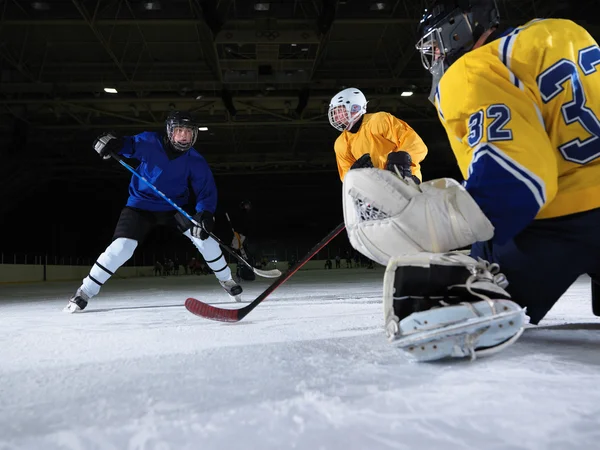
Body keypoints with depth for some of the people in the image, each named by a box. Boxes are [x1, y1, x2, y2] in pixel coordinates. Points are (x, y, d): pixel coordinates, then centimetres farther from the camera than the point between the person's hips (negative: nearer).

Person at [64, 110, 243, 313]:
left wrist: (205, 214, -32)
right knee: (122, 246, -17)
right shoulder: (149, 142, -18)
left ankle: (227, 280, 10)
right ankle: (84, 292, -1)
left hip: (175, 205, 2)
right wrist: (111, 142, -46)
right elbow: (129, 144, -21)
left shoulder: (195, 161, -14)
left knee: (203, 237, -12)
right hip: (141, 204, -2)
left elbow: (207, 190, -14)